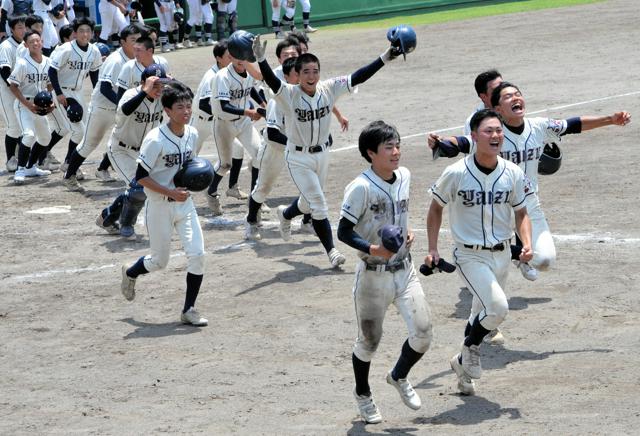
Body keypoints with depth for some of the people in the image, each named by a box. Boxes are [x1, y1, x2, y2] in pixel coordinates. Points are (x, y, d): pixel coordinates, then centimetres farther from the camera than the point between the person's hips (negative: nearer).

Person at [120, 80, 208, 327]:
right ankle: (130, 272, 42)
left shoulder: (192, 134, 0)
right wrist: (171, 193, -23)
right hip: (160, 205, -5)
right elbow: (141, 177, -17)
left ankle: (189, 310, 4)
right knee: (160, 261, 8)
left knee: (197, 254, -7)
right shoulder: (156, 139, -20)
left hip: (184, 202, 5)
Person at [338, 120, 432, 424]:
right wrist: (373, 249, -29)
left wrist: (407, 233, 2)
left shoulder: (404, 176, 1)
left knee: (423, 334, -2)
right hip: (373, 275, -5)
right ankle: (363, 394, 35)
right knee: (369, 341, 9)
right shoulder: (361, 187, -19)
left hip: (404, 270, 5)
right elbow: (343, 231, -17)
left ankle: (399, 377, 28)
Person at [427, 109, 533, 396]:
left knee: (484, 315, 16)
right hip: (470, 256, -5)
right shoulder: (456, 173, -13)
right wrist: (432, 249, -4)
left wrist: (527, 243, -11)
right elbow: (436, 208, 1)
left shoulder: (513, 173, -4)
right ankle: (471, 348, 6)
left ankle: (463, 364, 39)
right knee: (497, 307, -22)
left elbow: (521, 213, 7)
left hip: (502, 254, 5)